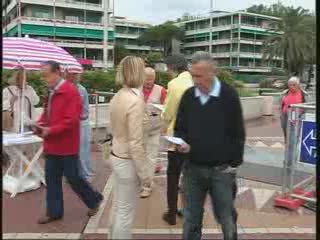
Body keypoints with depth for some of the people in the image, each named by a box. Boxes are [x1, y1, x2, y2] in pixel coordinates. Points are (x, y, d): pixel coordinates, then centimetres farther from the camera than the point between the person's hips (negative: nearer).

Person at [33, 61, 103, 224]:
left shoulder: (70, 91, -18)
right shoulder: (51, 92, 9)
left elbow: (71, 120, -23)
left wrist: (50, 131, -22)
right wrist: (40, 124, -1)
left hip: (67, 145, -8)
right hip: (52, 144, 8)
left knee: (73, 178, 3)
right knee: (51, 178, 12)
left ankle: (94, 200, 26)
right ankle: (54, 212, 25)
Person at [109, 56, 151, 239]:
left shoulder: (118, 96, 4)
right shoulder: (135, 100, -22)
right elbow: (136, 143, -23)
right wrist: (145, 174, -16)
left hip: (117, 157, 9)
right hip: (128, 161, -9)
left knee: (119, 208, 22)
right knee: (126, 213, 6)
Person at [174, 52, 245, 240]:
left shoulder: (230, 95, -7)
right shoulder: (188, 96, 3)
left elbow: (238, 134, -3)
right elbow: (180, 128, 11)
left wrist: (234, 164, -4)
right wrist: (182, 142, -11)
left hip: (222, 170, -3)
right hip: (193, 168, 3)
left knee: (227, 218, 12)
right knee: (191, 219, 14)